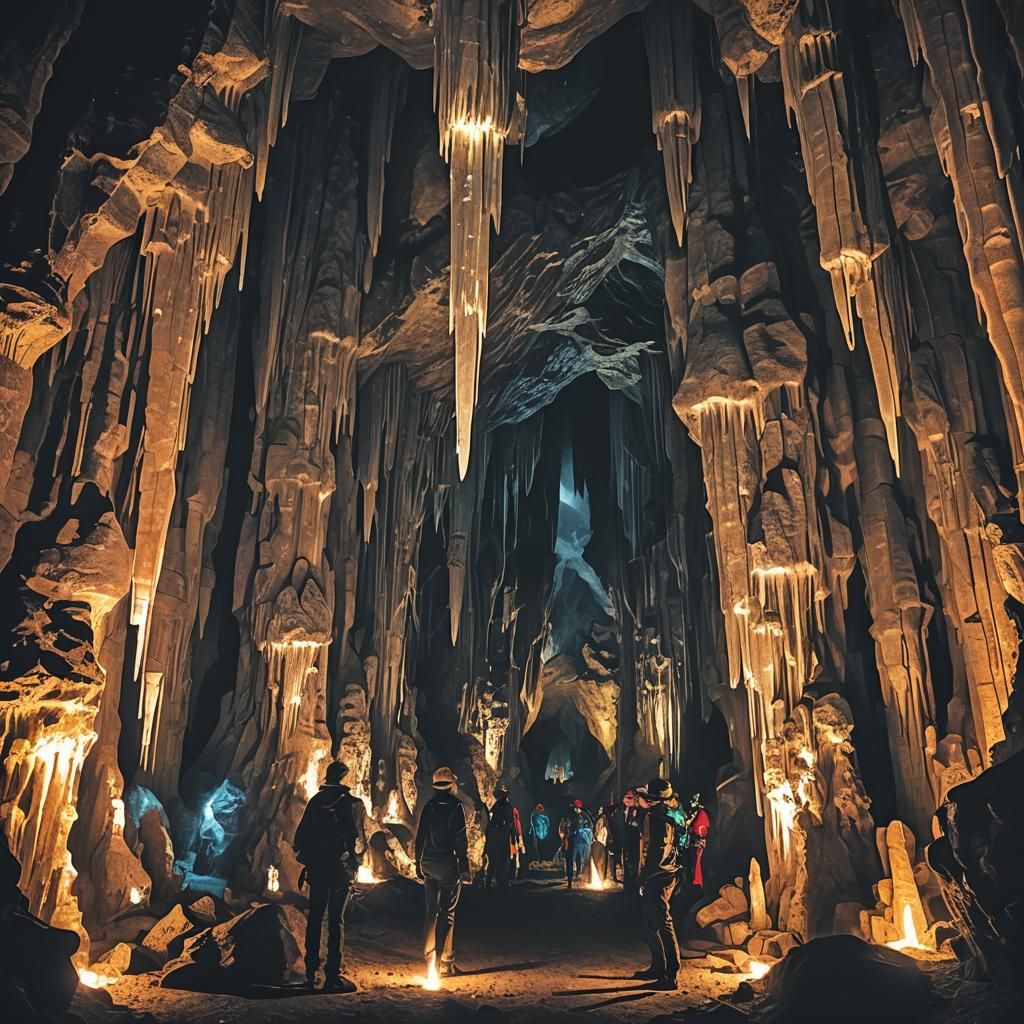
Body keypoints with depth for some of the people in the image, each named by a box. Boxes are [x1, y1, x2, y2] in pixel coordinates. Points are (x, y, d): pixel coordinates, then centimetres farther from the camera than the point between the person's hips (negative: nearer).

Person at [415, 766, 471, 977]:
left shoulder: (429, 806, 7)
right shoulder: (455, 806, -9)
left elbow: (420, 837, 10)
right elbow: (460, 840, -12)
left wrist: (419, 864, 17)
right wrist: (464, 868, -8)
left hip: (429, 864, 5)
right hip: (448, 864, -5)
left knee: (432, 911, 13)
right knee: (447, 912, 1)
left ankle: (430, 959, 16)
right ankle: (445, 963, 3)